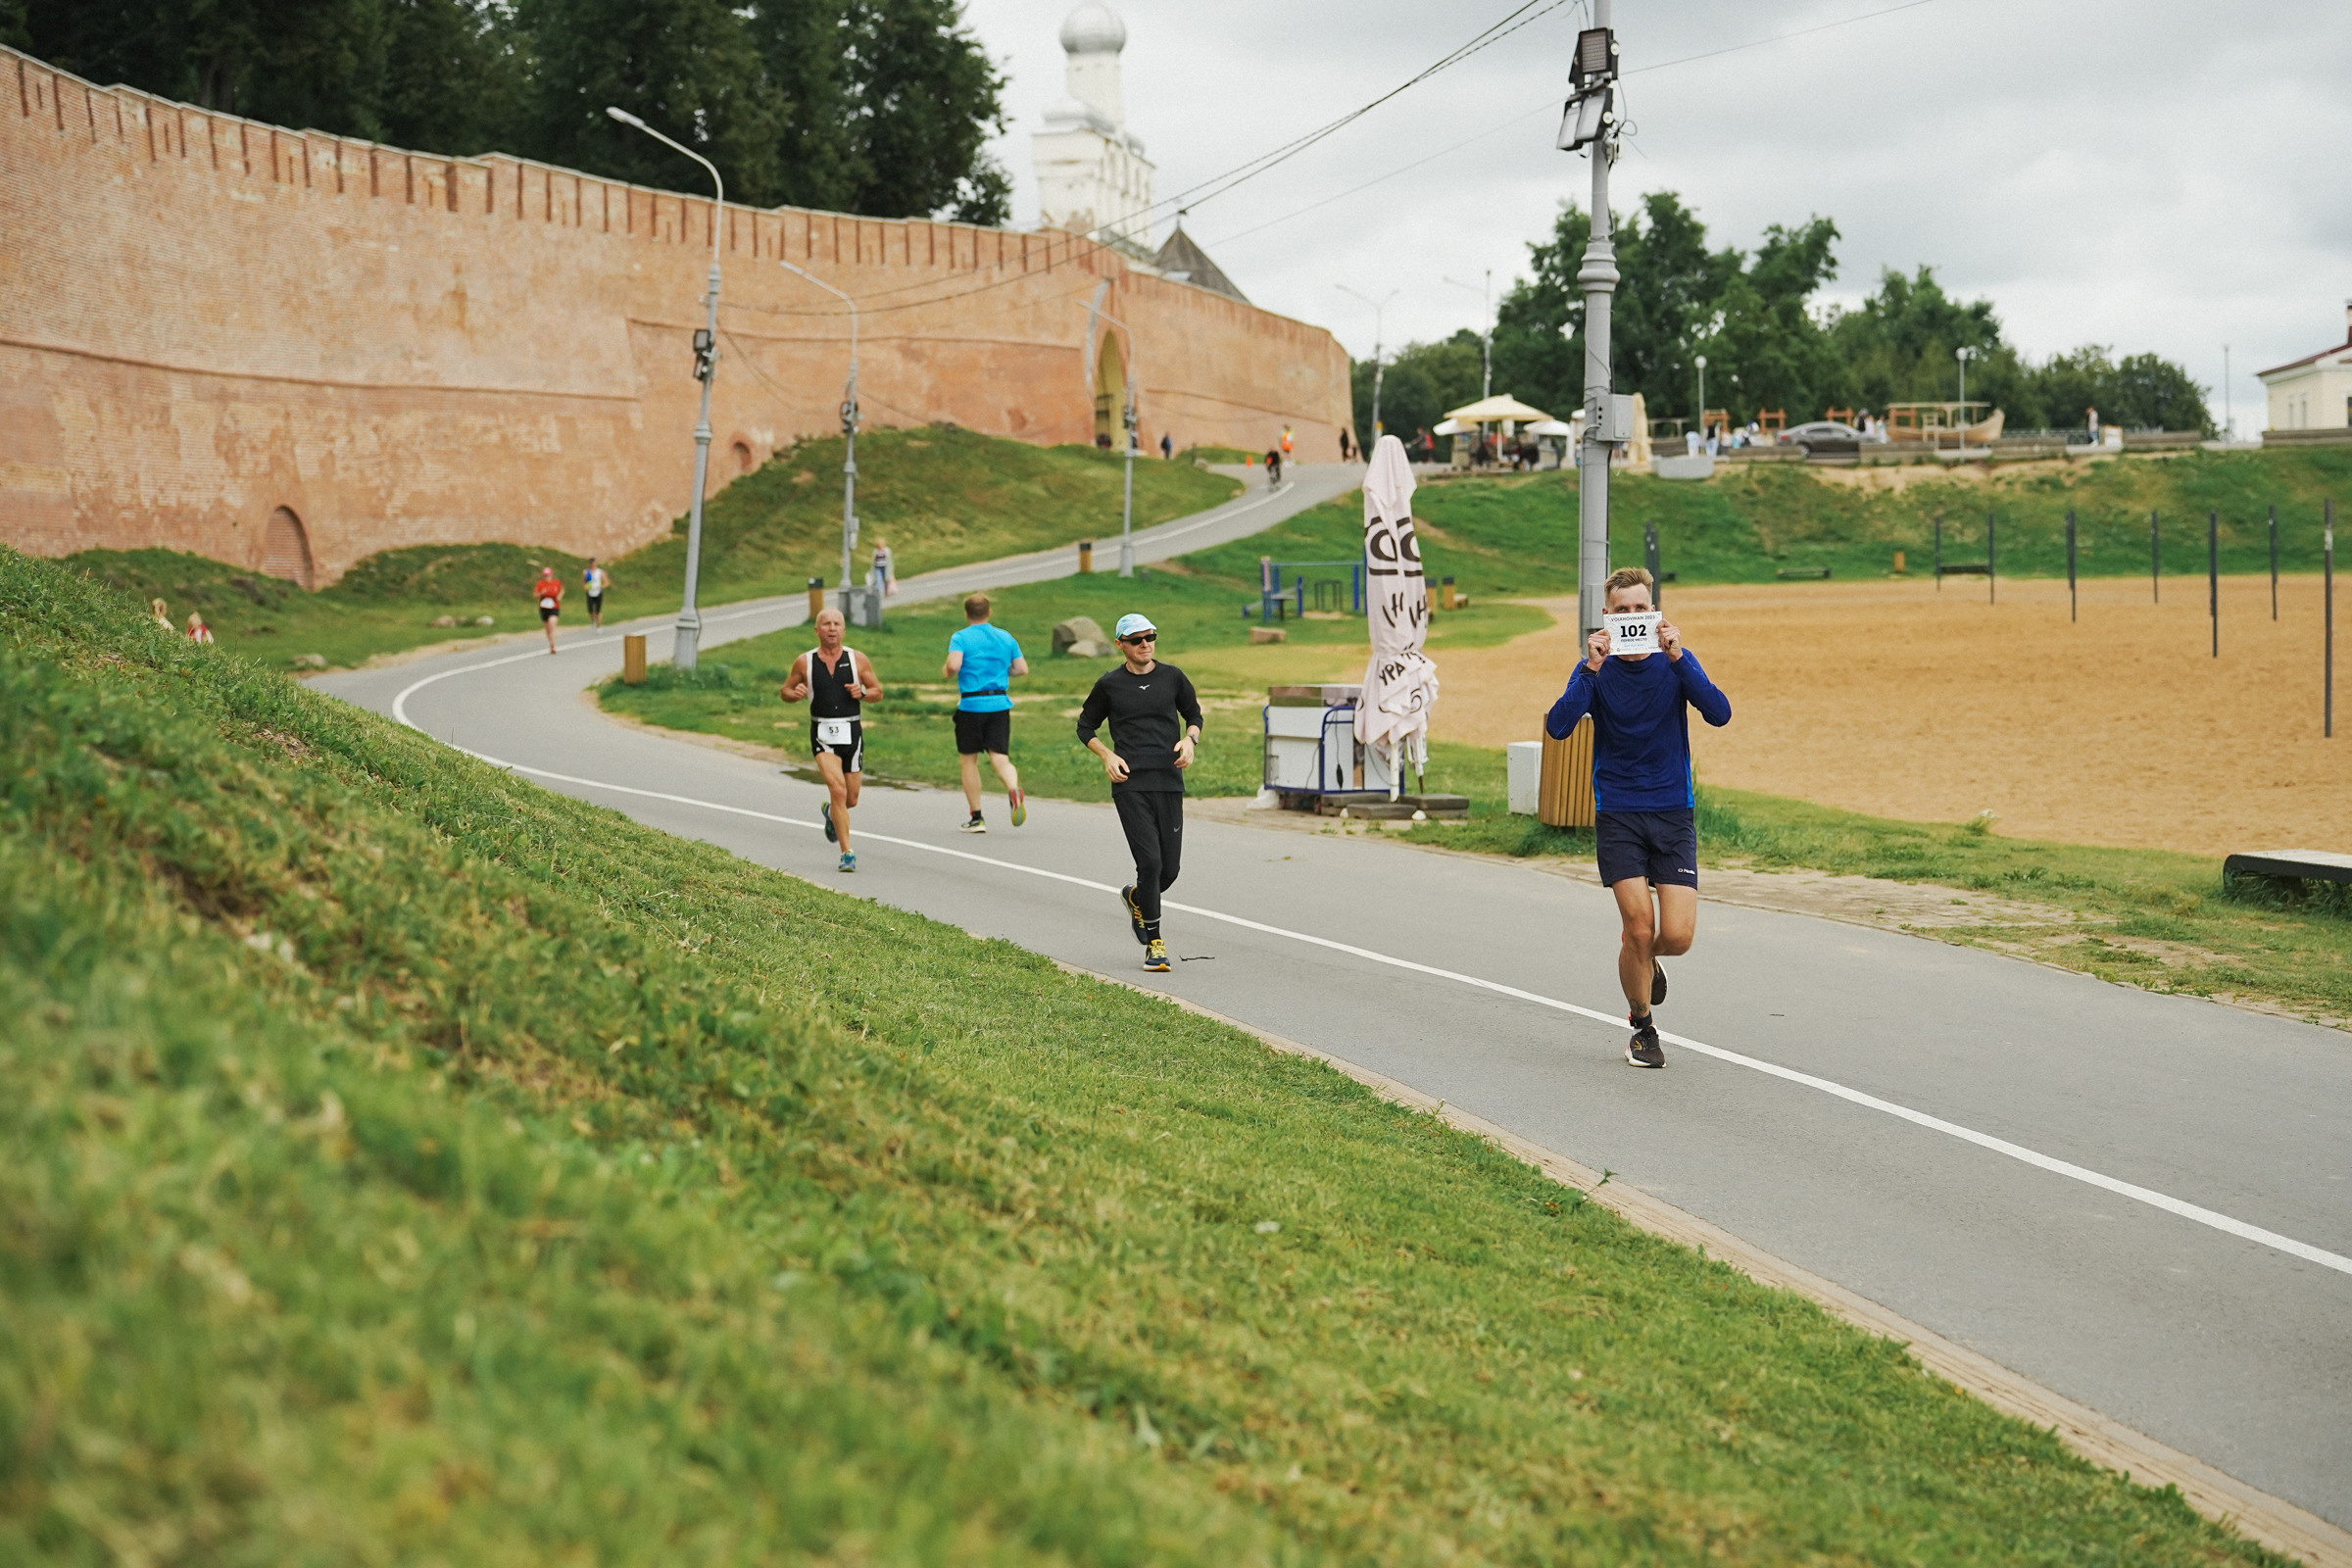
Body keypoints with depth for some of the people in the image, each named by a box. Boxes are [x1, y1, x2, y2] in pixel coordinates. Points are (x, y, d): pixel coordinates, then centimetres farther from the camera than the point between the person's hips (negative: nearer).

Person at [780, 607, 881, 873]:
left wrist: (863, 692, -12)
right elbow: (785, 691, 12)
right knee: (838, 789, -20)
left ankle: (831, 812, 47)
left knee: (851, 799, 10)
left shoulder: (858, 659, 2)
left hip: (852, 732, 2)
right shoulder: (805, 662, 1)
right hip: (822, 734, -2)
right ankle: (847, 853, -14)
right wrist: (795, 694, -11)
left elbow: (878, 692, 10)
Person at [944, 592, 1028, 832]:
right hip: (1000, 703, 3)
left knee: (969, 760, 10)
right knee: (1000, 758, -1)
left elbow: (953, 665, -20)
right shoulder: (1005, 637, 10)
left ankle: (976, 818, 12)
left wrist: (947, 673, 2)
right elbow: (1022, 669, 10)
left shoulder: (961, 638, -4)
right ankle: (1014, 790, -34)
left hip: (971, 705, -3)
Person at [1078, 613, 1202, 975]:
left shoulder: (1172, 677, 9)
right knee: (1150, 861, -13)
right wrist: (1107, 755, -2)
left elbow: (1194, 714, 22)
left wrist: (1189, 740, 1)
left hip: (1169, 782, 3)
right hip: (1130, 784, -3)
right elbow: (1085, 726, 15)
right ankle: (1155, 944, -1)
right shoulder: (1109, 684, 4)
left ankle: (1135, 897, 36)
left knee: (1170, 868, 2)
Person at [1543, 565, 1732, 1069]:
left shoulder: (1676, 664, 0)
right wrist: (1592, 669, -25)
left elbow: (1719, 714, -16)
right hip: (1617, 814, -1)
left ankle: (1648, 959, 29)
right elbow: (1558, 727, -17)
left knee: (1677, 936, -9)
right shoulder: (1595, 670, -2)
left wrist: (1678, 657, -25)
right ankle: (1642, 1027, 14)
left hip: (1673, 813, 1)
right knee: (1640, 927, -10)